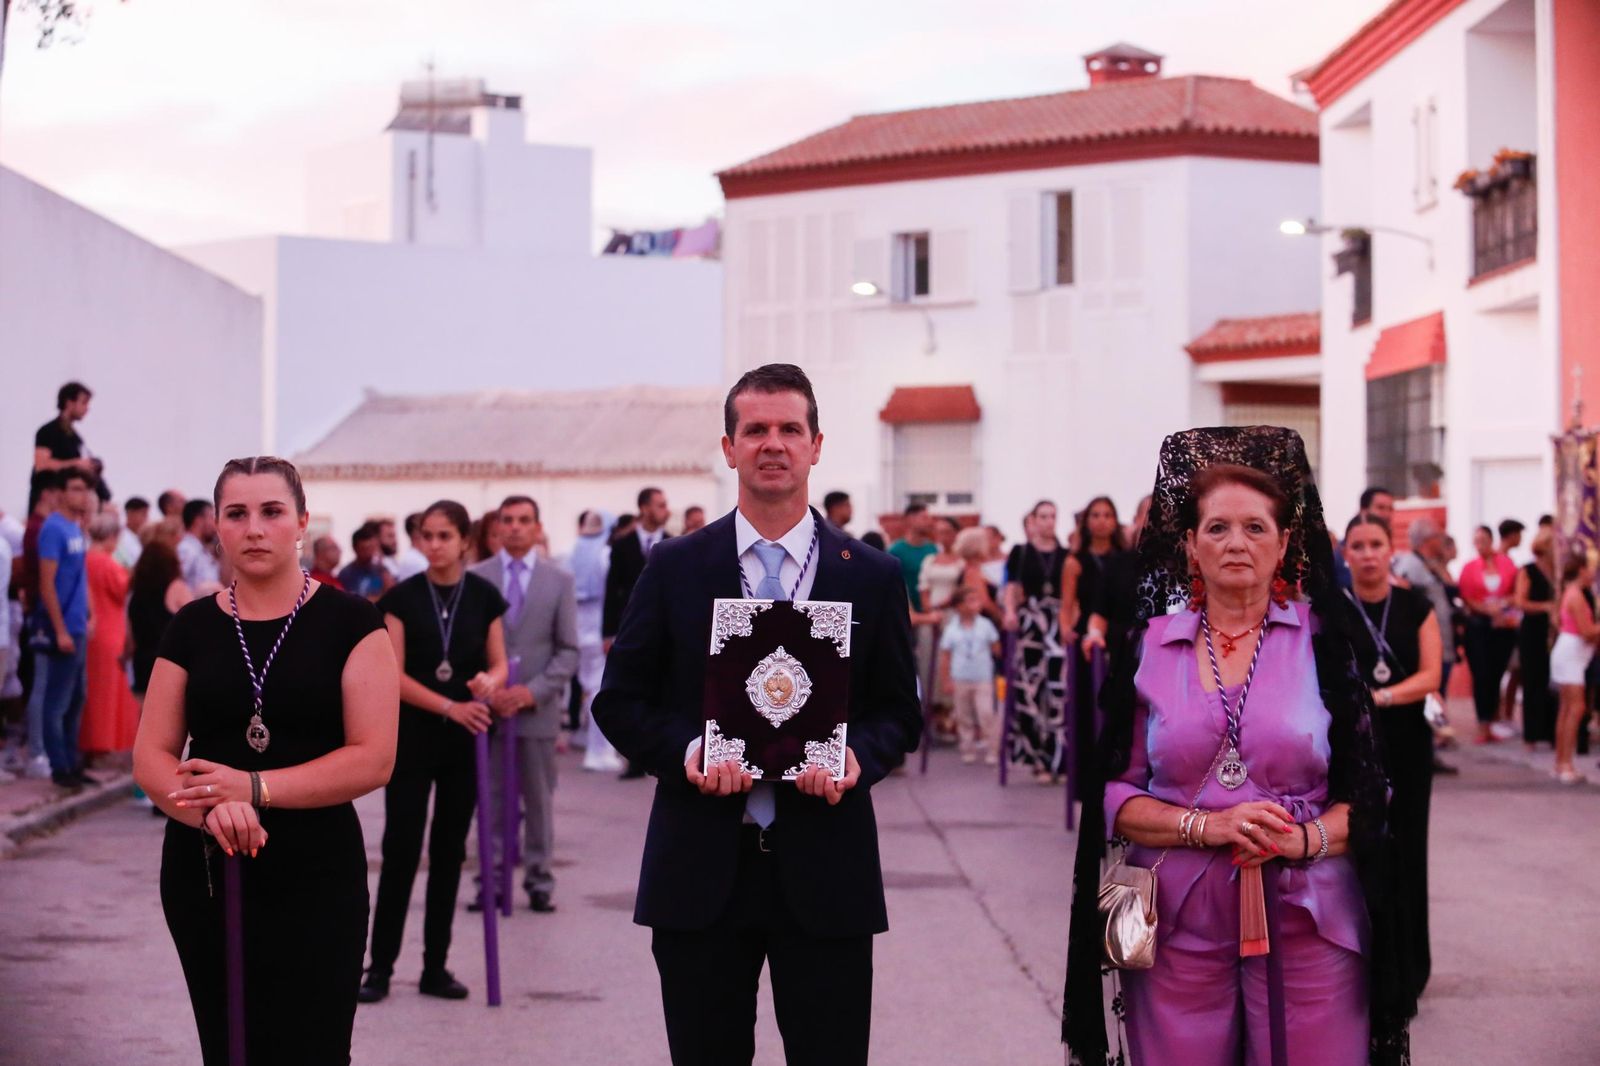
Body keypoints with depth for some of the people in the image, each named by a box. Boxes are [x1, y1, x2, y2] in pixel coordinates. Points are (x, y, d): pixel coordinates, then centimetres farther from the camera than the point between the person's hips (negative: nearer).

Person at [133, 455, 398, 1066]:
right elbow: (151, 759, 3)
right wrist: (212, 807, -18)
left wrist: (254, 788, -20)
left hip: (315, 878, -3)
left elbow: (373, 759, -11)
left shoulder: (349, 623, -3)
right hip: (202, 873, 3)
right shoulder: (192, 628, 6)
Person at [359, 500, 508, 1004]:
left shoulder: (485, 597, 2)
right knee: (401, 850, -4)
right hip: (412, 735, -2)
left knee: (450, 850, 6)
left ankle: (436, 967, 13)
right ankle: (380, 966, 3)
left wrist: (489, 682, -20)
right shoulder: (402, 598, -3)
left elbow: (500, 665, 4)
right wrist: (450, 706, -18)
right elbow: (395, 676, -6)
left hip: (465, 737, 2)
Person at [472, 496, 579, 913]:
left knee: (539, 799, 5)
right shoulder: (474, 578, 4)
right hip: (486, 707, 0)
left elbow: (568, 650, 3)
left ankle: (539, 881, 12)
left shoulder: (559, 581, 5)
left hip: (539, 708, 0)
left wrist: (533, 691, -9)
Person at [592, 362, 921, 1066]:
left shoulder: (872, 577, 6)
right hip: (701, 870, 0)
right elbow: (620, 701, 5)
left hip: (825, 871, 0)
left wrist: (857, 755, -13)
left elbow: (899, 712, 9)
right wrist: (687, 751, -14)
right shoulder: (675, 568, 4)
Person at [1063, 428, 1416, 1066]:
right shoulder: (1148, 647, 6)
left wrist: (1305, 838, -17)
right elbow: (1113, 795, 3)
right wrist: (1206, 826, -13)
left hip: (1308, 922, -1)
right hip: (1178, 923, 1)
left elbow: (1371, 789, 1)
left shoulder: (1326, 642, 2)